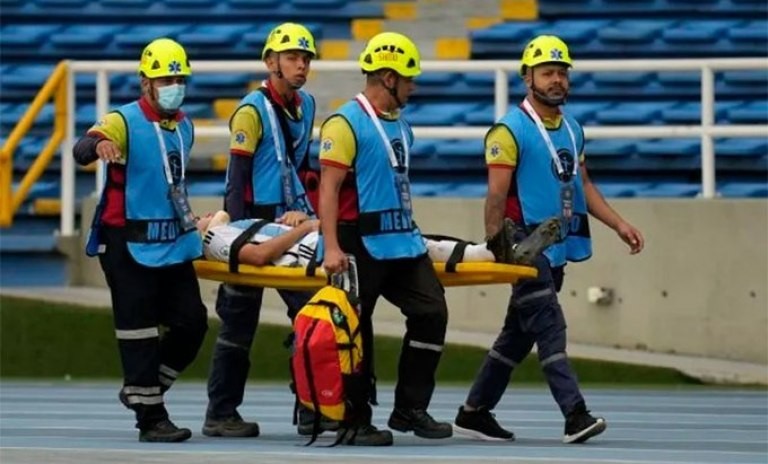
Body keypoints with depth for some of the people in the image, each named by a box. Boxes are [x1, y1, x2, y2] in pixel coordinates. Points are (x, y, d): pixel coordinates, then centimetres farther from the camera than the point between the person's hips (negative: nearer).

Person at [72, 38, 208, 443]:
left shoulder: (184, 127, 11)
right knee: (139, 330, -3)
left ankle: (141, 390, 23)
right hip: (129, 246, -7)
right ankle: (150, 417, 2)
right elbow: (82, 150, -31)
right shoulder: (124, 121, -12)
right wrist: (98, 144, -53)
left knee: (191, 322, 5)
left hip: (174, 244, 7)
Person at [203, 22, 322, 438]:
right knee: (239, 324, -1)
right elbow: (237, 178, -14)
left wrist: (305, 211, 13)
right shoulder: (252, 111, -12)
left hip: (287, 222, 7)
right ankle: (220, 415, 5)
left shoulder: (306, 106, 9)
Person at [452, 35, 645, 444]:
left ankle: (474, 413, 20)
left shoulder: (572, 130, 14)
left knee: (519, 334, 12)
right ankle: (575, 416, -21)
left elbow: (583, 186, 17)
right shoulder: (510, 131, -9)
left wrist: (619, 225, 7)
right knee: (550, 330, -14)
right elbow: (496, 197, -12)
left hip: (557, 247, 8)